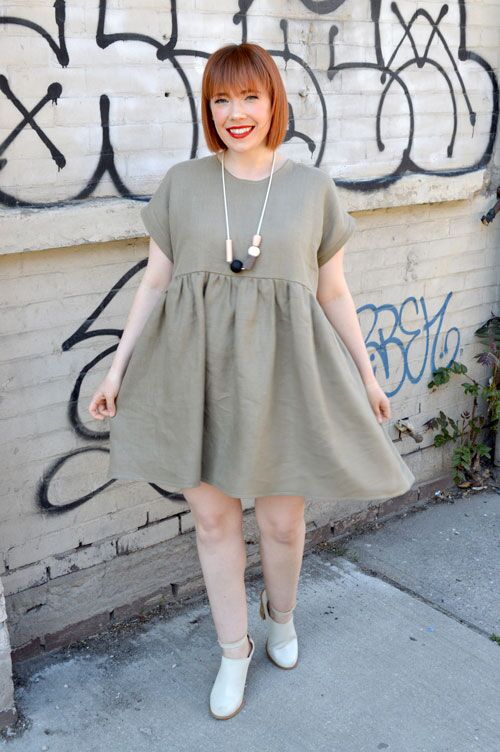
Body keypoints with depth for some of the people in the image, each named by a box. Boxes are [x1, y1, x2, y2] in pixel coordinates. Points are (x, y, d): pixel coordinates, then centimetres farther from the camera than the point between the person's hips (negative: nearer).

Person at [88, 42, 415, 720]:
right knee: (212, 516, 9)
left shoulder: (313, 188, 2)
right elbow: (154, 284, 6)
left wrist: (366, 376, 10)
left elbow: (334, 294, 8)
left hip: (279, 370, 0)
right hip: (196, 366, 1)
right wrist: (118, 368, 3)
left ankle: (281, 614, 43)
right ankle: (234, 651, 31)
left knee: (282, 519, 9)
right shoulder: (181, 184, 3)